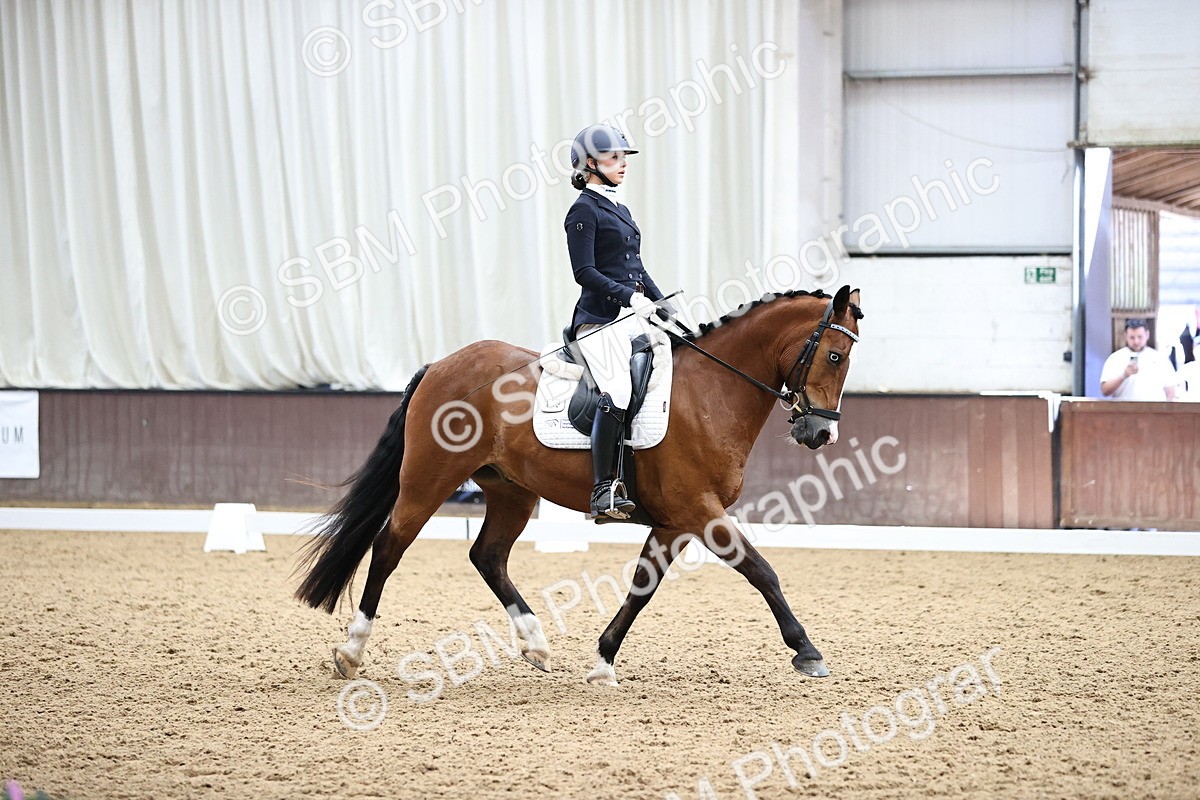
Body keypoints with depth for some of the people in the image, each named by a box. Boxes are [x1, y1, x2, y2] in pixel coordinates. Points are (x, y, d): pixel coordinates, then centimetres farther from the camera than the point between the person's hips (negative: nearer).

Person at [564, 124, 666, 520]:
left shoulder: (620, 211, 21)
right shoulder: (584, 210, -6)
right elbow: (585, 272, -14)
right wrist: (630, 297, -23)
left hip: (633, 316, 10)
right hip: (601, 320, -10)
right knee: (617, 391, -23)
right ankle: (604, 491, -25)